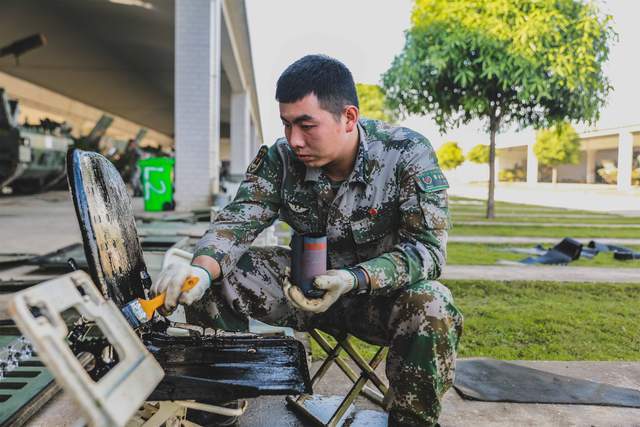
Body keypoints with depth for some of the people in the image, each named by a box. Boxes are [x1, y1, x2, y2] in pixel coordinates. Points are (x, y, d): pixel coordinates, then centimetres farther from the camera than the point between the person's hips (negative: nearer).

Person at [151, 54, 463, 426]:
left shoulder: (408, 154, -18)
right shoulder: (280, 158, -8)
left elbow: (427, 247, -22)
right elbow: (238, 221, -13)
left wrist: (354, 279, -38)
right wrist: (202, 268, -35)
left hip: (382, 292, -2)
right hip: (306, 284, 3)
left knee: (432, 307, -36)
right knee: (212, 277, -14)